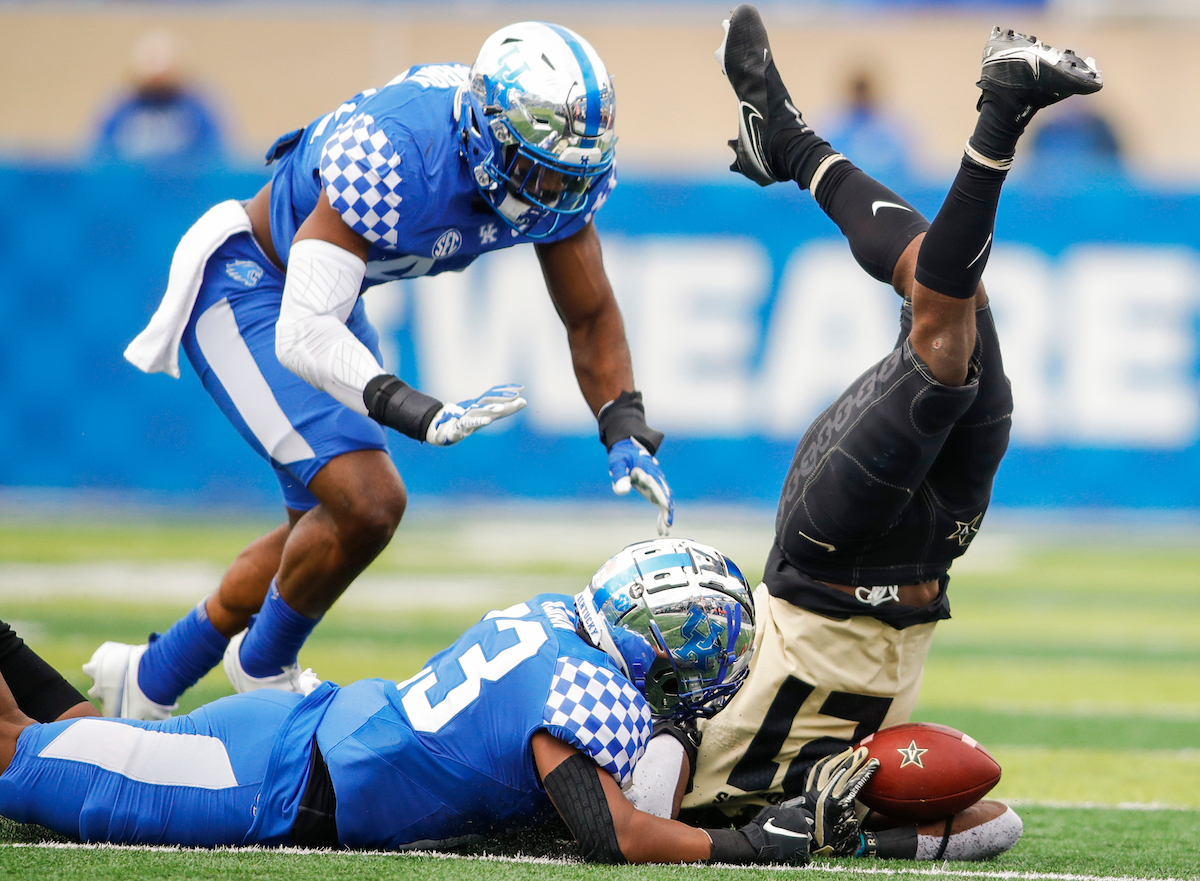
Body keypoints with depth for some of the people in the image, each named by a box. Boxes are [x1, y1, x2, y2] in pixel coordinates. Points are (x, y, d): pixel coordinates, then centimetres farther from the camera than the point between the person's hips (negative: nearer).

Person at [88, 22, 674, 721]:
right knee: (368, 503, -20)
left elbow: (590, 315, -2)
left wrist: (627, 432, -17)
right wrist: (423, 415, -53)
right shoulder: (395, 157, -39)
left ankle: (149, 683, 32)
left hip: (327, 292, 8)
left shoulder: (560, 168, -17)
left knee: (326, 530, 15)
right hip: (243, 288, -8)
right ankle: (265, 668, 8)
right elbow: (304, 336, -41)